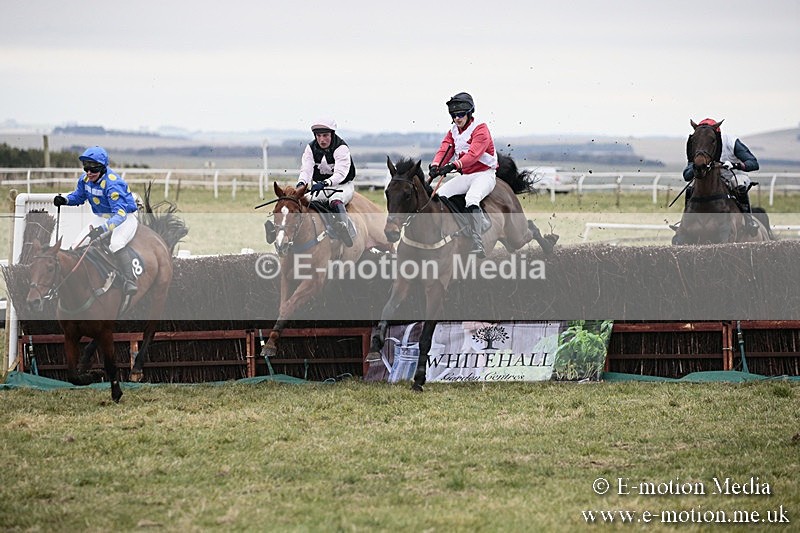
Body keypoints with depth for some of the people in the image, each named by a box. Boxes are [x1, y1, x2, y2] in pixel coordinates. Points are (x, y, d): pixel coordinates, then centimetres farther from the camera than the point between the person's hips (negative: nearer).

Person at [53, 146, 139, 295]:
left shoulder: (112, 183, -31)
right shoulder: (85, 179, -7)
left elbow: (120, 214, -39)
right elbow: (79, 196, 14)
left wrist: (102, 229, -53)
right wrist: (65, 200, -8)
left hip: (125, 217, -8)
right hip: (102, 218, 8)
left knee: (116, 244, -37)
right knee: (78, 246, -6)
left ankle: (129, 281, -30)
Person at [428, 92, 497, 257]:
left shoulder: (480, 129, -11)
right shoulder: (453, 132, 12)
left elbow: (474, 154, -26)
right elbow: (444, 150, -2)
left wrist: (454, 165, -41)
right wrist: (435, 165, -26)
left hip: (484, 174, -8)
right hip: (464, 176, 8)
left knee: (472, 199, -35)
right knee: (437, 196, -9)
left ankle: (477, 244, -42)